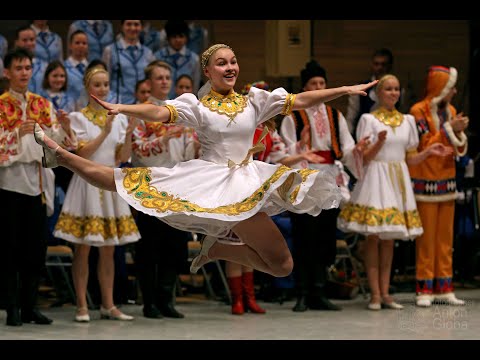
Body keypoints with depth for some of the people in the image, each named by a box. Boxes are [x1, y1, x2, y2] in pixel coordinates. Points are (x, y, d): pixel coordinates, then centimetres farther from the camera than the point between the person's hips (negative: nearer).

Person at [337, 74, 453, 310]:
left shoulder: (408, 120, 12)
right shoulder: (368, 120, -1)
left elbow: (410, 159, 14)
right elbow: (364, 158, -4)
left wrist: (429, 152, -2)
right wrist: (379, 143, -20)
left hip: (399, 180, 4)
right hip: (376, 178, -4)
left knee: (389, 238, 5)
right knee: (374, 236, -7)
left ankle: (385, 293, 7)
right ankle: (375, 294, -5)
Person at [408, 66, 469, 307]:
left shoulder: (450, 111, 11)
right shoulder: (419, 111, -7)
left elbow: (459, 150, 12)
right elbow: (426, 146, -12)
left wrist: (459, 133, -7)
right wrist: (449, 128, -15)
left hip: (447, 179, 6)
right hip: (425, 181, -6)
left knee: (445, 237, 5)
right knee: (426, 237, -5)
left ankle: (444, 289, 9)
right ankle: (424, 290, -1)